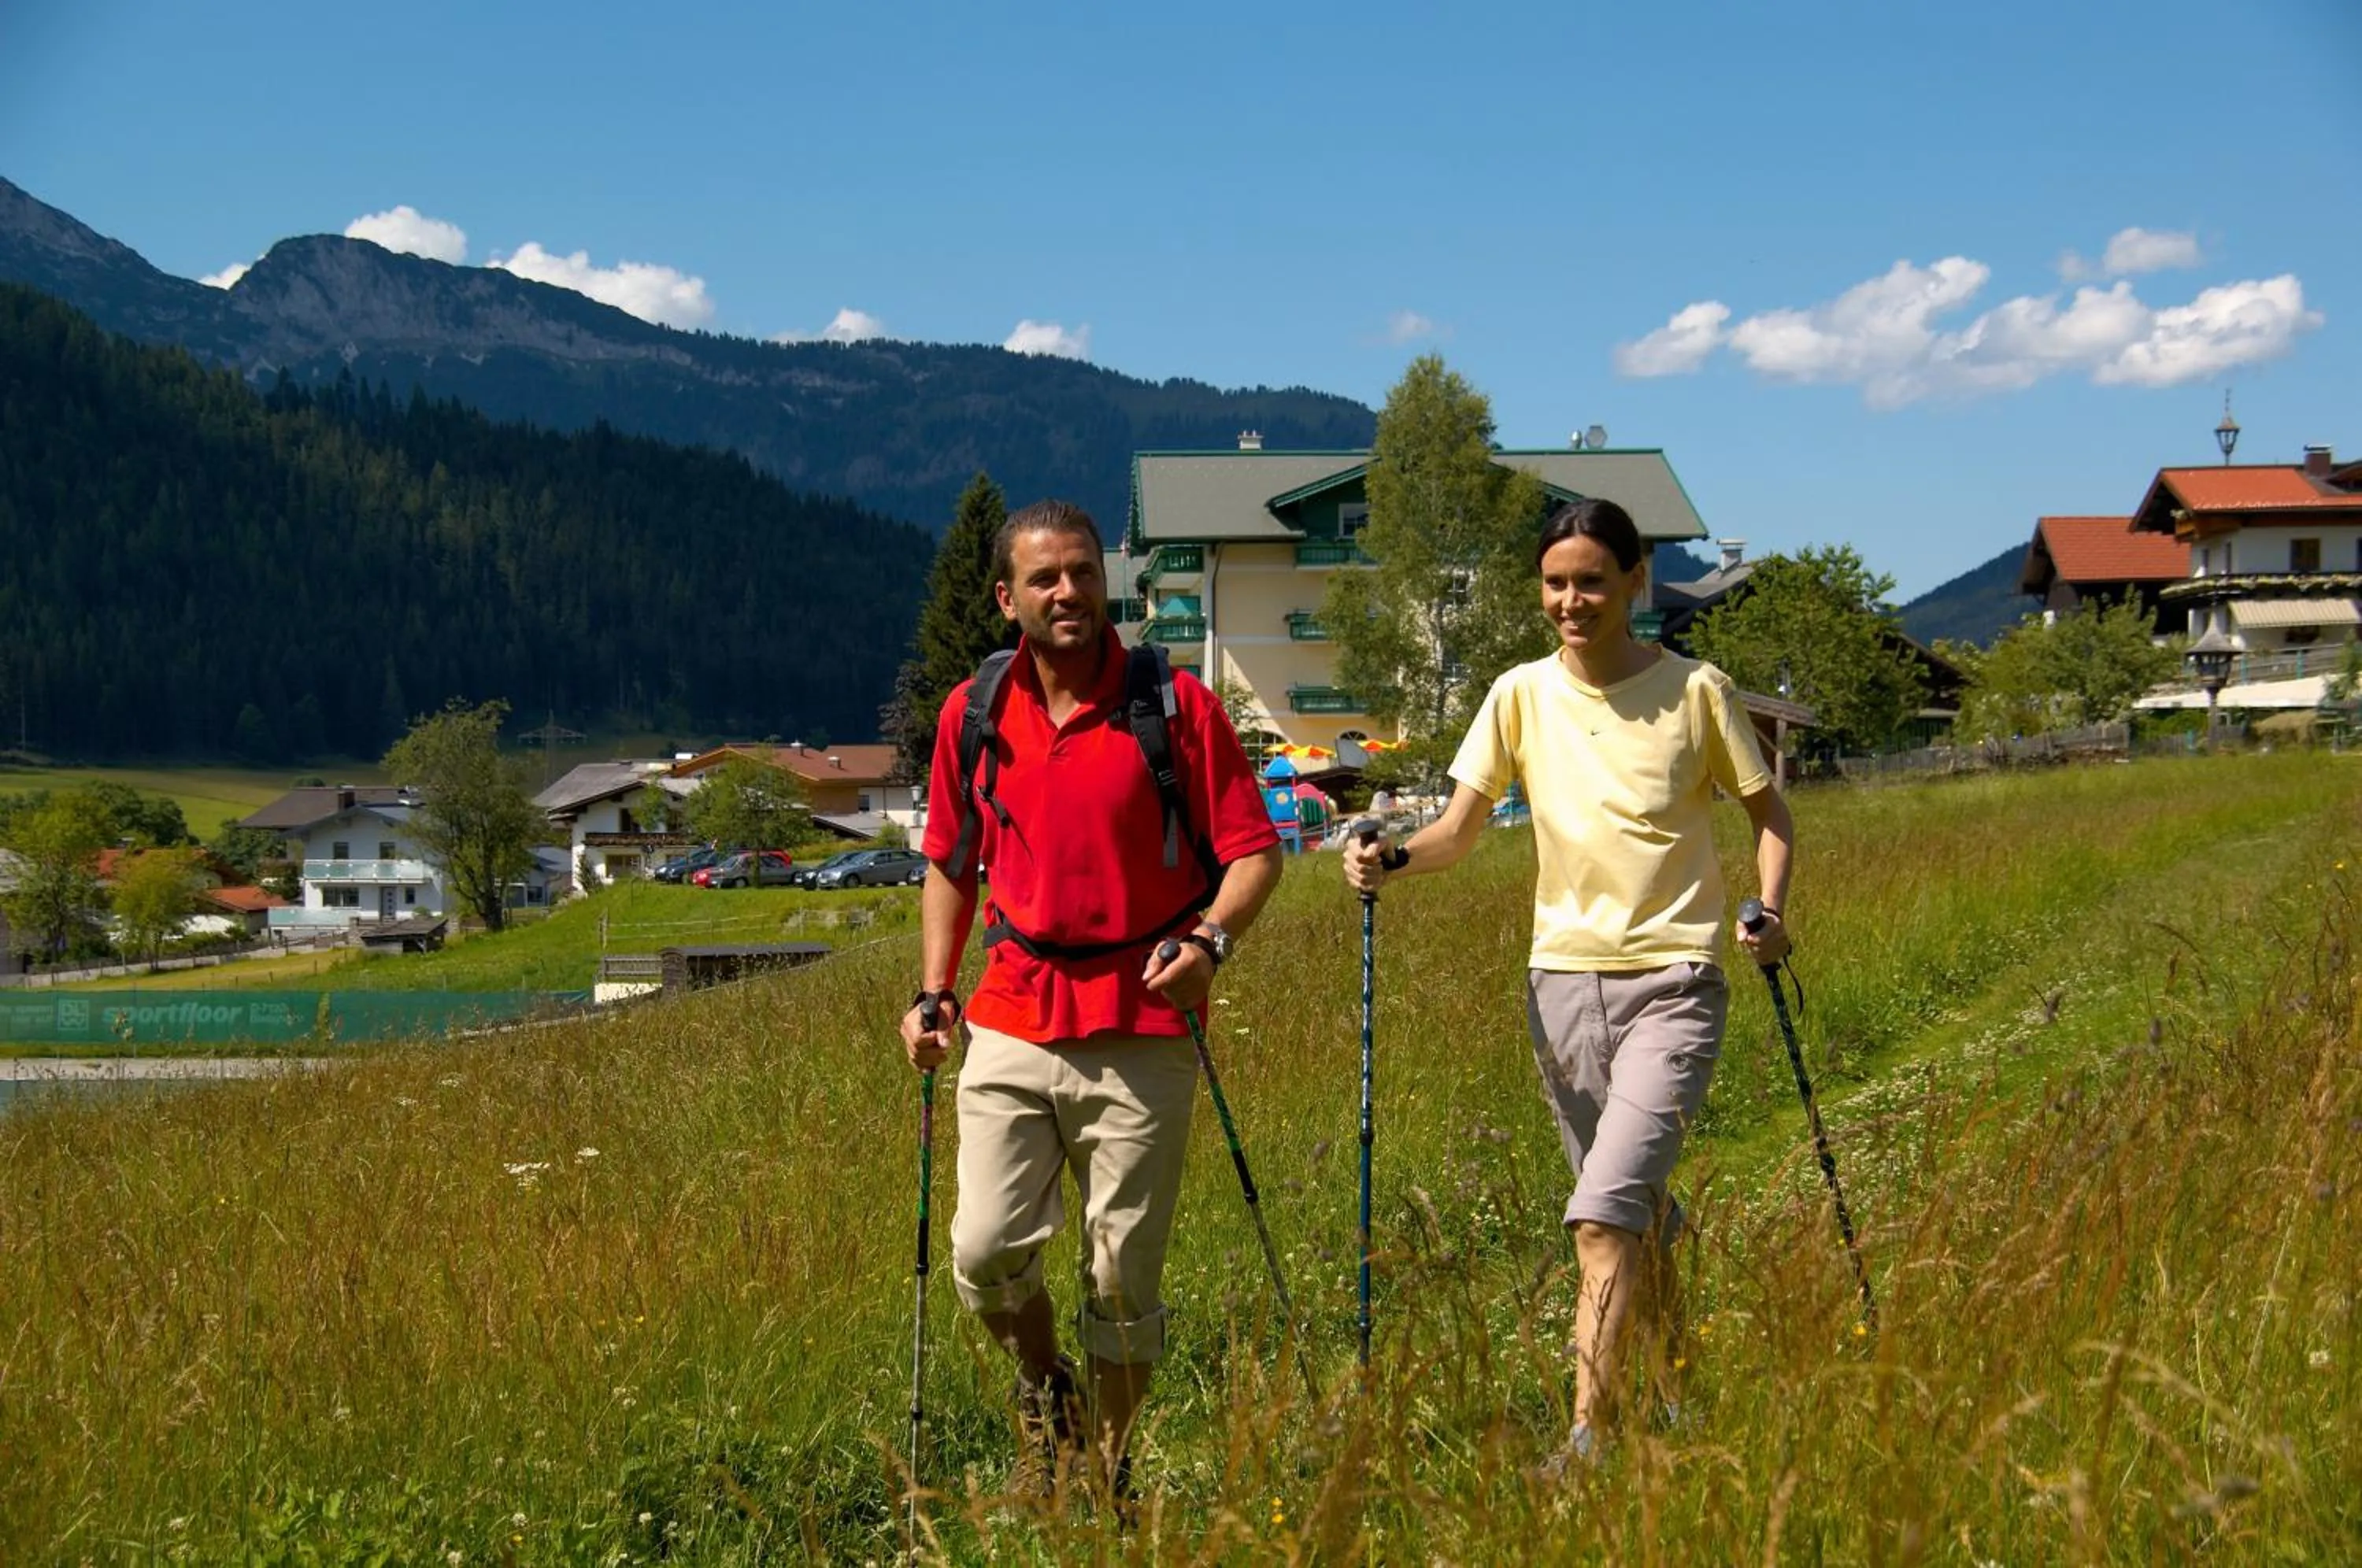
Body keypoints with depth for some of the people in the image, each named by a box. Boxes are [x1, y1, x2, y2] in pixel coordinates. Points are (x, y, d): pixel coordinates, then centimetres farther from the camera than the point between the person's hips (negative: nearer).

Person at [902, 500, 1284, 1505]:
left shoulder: (1176, 704, -3)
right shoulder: (974, 715, 6)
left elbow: (1252, 850, -1)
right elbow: (949, 863, 19)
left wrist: (1208, 942, -19)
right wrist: (934, 991, 9)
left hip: (1141, 1024, -2)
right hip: (1012, 1018, 2)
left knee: (1123, 1275, 3)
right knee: (986, 1250, -8)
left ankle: (1110, 1470, 24)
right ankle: (1048, 1398, 23)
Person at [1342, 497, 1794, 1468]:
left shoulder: (1695, 691, -3)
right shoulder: (1522, 696, 4)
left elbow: (1768, 812, 7)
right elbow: (1461, 827, 3)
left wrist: (1770, 908, -10)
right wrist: (1394, 861, -17)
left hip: (1671, 982, -4)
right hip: (1562, 978, 4)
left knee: (1604, 1216, -18)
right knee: (1633, 1211, 15)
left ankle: (1590, 1438, -18)